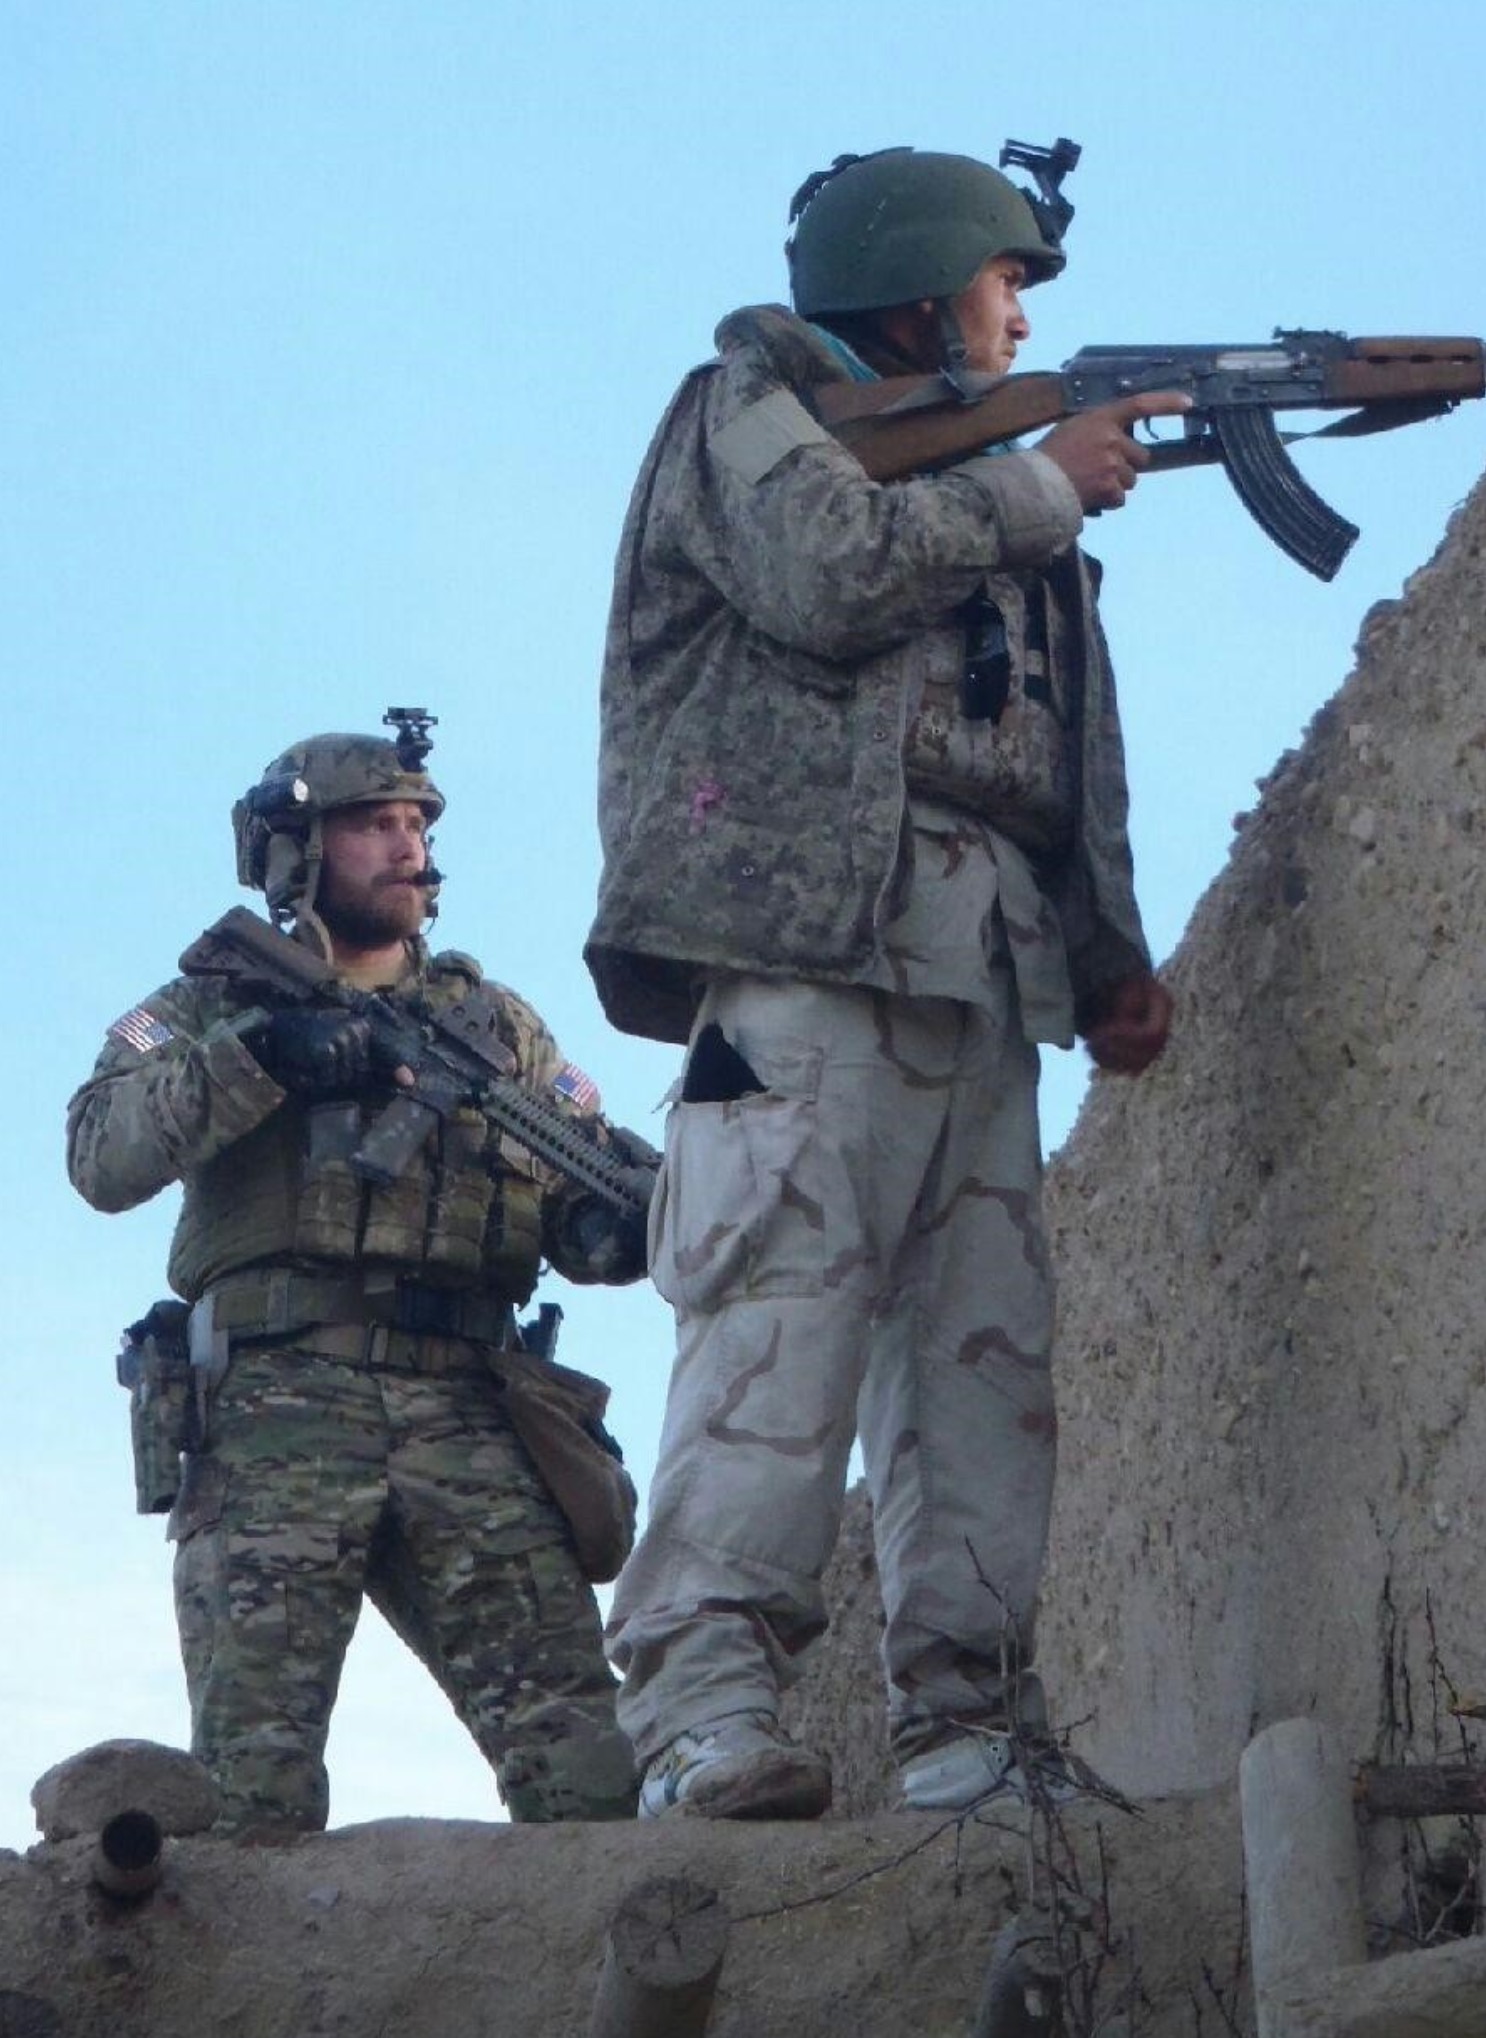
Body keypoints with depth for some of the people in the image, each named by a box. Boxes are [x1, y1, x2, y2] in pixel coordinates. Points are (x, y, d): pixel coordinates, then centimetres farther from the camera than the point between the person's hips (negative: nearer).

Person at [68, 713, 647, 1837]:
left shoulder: (496, 1020, 25)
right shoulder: (211, 1007, 17)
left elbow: (587, 1190, 16)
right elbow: (101, 1157, -2)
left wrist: (629, 1215, -8)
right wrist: (258, 1054, -15)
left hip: (467, 1416, 2)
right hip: (276, 1410, -2)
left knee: (583, 1765, -11)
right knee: (255, 1780, -13)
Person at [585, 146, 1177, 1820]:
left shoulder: (995, 485, 34)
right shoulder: (750, 404, 12)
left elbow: (1059, 765, 29)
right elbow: (831, 571, -11)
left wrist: (1108, 959, 16)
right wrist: (1045, 484, 3)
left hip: (985, 960, 8)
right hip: (806, 924, -8)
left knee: (986, 1340, -2)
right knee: (784, 1297, -20)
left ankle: (968, 1726, -3)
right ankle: (703, 1704, -25)